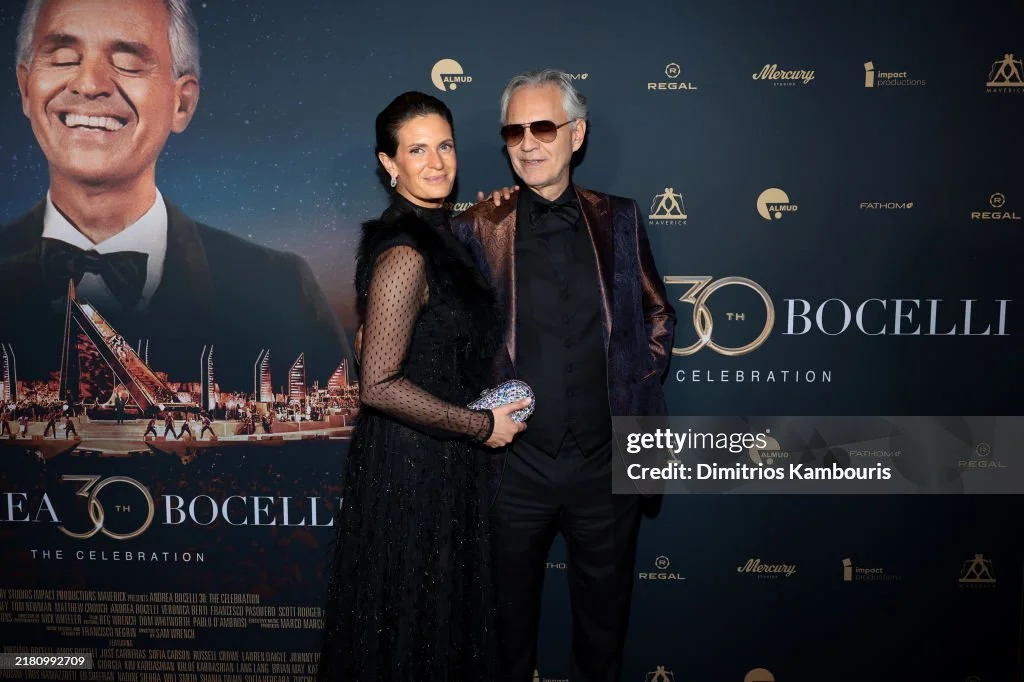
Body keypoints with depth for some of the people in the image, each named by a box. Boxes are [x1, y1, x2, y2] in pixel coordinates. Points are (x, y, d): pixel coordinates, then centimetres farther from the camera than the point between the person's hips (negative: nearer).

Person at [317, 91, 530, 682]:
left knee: (443, 610, 25)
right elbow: (380, 386, -26)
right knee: (414, 620, 12)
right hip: (413, 467, -9)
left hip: (443, 458, 9)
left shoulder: (438, 234, 7)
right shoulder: (405, 255, -22)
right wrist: (481, 425, -18)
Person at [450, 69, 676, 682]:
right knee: (513, 607, 18)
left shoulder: (619, 220, 2)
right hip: (514, 463, -1)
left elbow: (657, 316, 11)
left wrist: (641, 387, 1)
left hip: (607, 461, 2)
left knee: (605, 608, 19)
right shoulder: (478, 229, -3)